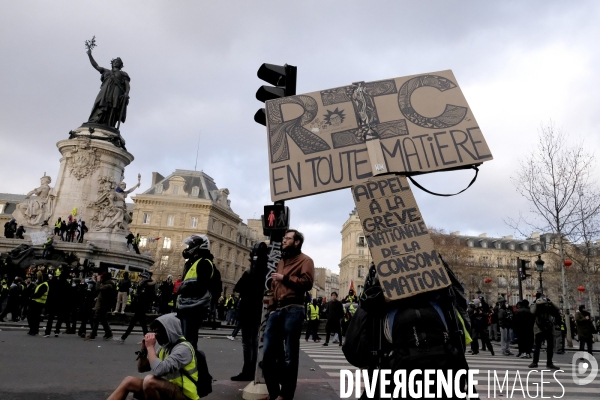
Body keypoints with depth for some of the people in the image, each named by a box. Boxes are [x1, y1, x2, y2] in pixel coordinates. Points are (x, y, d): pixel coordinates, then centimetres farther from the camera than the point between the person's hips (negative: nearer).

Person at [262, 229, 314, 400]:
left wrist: (284, 278, -9)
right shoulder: (281, 261, 26)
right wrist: (271, 306, 13)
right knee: (268, 353, 3)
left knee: (290, 356, 1)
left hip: (293, 310, -7)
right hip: (276, 310, 7)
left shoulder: (305, 260, 3)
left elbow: (307, 283, -13)